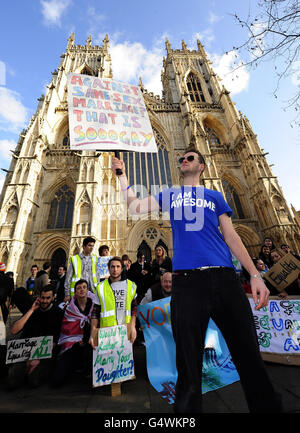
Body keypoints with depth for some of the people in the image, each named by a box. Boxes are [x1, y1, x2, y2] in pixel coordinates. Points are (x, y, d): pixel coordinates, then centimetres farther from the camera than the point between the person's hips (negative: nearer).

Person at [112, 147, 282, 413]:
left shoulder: (215, 196, 19)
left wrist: (255, 275, 4)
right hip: (187, 279, -1)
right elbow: (135, 207, 16)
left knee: (250, 359, 10)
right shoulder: (170, 194, 20)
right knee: (189, 364, 6)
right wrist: (122, 174, 20)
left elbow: (232, 237, 13)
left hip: (225, 278, 2)